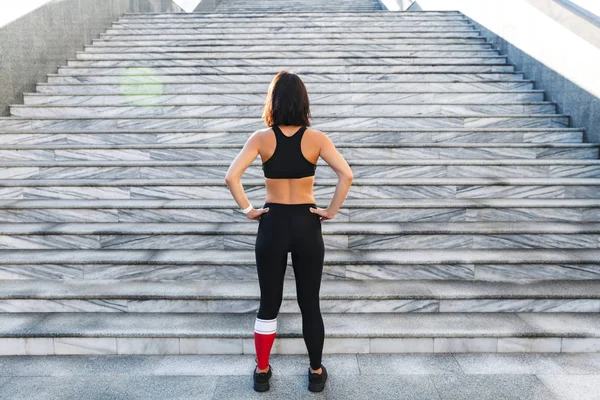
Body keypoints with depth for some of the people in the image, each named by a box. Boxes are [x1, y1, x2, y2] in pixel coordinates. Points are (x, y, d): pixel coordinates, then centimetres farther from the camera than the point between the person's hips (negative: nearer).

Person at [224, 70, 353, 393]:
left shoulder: (262, 138, -7)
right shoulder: (316, 138, -7)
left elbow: (231, 177, -16)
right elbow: (346, 175, -16)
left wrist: (247, 209, -5)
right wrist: (331, 210, -6)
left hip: (272, 224, 0)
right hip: (306, 225, 0)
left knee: (269, 303, 15)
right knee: (310, 303, 13)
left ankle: (262, 371, 29)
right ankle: (316, 372, 27)